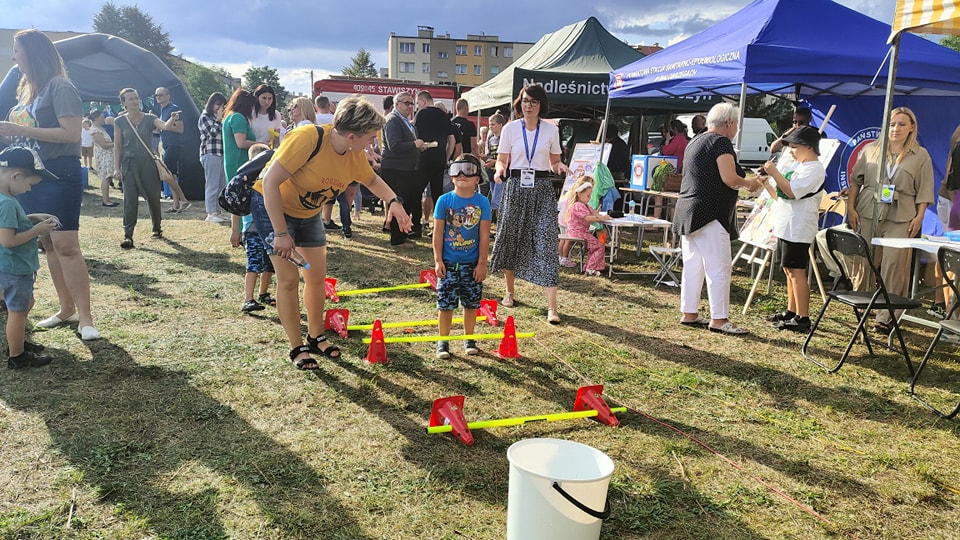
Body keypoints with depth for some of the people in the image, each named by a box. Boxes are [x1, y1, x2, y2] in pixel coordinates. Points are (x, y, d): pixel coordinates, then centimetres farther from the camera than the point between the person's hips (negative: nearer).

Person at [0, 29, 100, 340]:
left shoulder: (59, 86, -9)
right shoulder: (26, 89, 17)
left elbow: (71, 134, -19)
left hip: (59, 175, -9)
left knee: (66, 246, -12)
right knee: (48, 245, 9)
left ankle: (85, 318, -9)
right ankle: (66, 309, 17)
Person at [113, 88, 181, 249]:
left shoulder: (149, 119, 1)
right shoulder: (120, 122, 2)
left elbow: (165, 126, -19)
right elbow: (118, 146, 3)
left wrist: (173, 119, -40)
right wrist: (116, 167, -2)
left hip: (148, 163, 1)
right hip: (129, 164, -1)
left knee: (153, 198, 8)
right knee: (130, 200, -7)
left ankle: (157, 229, 28)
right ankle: (128, 236, -7)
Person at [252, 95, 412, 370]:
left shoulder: (356, 155, -13)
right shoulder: (307, 139, -35)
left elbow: (372, 179, 8)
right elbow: (269, 182, -33)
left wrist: (393, 201, -12)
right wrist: (281, 234, -32)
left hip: (309, 213, 7)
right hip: (272, 206, -7)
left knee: (317, 276, 8)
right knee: (289, 278, -7)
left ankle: (315, 337, 27)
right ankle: (297, 348, 6)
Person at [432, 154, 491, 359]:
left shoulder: (482, 202, -4)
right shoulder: (444, 200, -5)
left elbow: (484, 235, -3)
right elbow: (438, 232, -3)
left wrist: (482, 263, -4)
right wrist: (438, 260, -6)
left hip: (472, 263, 1)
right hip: (448, 263, -1)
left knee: (471, 303, 11)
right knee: (446, 303, 4)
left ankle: (469, 339, 28)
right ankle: (443, 341, 16)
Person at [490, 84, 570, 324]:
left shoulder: (551, 130, 5)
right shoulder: (510, 128, 3)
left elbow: (554, 163, 11)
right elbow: (502, 160, 5)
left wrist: (559, 166, -12)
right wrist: (500, 170, -17)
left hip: (542, 189, -1)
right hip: (515, 187, 1)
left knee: (546, 242, -9)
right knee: (511, 239, 8)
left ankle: (552, 306, -10)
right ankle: (509, 291, 30)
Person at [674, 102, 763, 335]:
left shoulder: (695, 141, 18)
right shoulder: (720, 142, -11)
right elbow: (729, 179, -20)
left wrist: (741, 184, 22)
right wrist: (749, 183, -1)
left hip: (687, 212, 10)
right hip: (709, 215, -9)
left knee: (692, 266, 12)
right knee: (719, 268, -4)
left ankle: (689, 313, 17)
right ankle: (719, 319, -1)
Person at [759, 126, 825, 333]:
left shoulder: (814, 168, -10)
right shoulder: (798, 166, 20)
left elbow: (792, 192, -22)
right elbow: (782, 197, 22)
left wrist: (774, 173, -17)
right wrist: (766, 184, 10)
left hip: (798, 229, -10)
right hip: (786, 227, 10)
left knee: (796, 271, -10)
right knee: (789, 270, 14)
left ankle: (802, 318, -7)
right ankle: (791, 312, 23)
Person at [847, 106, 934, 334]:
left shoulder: (921, 155, 7)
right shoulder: (870, 150, 10)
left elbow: (924, 190, 5)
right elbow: (855, 181, 11)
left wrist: (919, 217, -4)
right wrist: (851, 208, 2)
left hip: (900, 219, -1)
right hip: (867, 214, 2)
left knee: (894, 267, -6)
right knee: (862, 263, 5)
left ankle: (886, 317, -3)